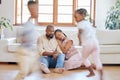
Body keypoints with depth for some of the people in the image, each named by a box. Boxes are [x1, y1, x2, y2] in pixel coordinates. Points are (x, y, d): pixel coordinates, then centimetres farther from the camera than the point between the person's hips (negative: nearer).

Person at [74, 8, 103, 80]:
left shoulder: (80, 23, -3)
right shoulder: (88, 22, 20)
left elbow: (79, 33, -18)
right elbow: (94, 31, 23)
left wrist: (80, 41, -3)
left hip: (88, 44, -6)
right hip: (95, 42, 6)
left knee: (84, 58, 16)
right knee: (97, 59, 3)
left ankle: (92, 72, 19)